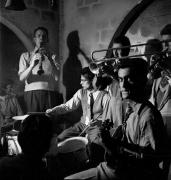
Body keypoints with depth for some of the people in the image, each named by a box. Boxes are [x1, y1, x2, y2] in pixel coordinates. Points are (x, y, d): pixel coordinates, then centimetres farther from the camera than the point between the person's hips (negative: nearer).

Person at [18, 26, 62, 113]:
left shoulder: (53, 56, 15)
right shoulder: (25, 56, 14)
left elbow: (56, 77, -1)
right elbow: (21, 78, 0)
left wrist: (50, 59, -11)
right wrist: (32, 65, -16)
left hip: (50, 94, 1)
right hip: (32, 94, 0)